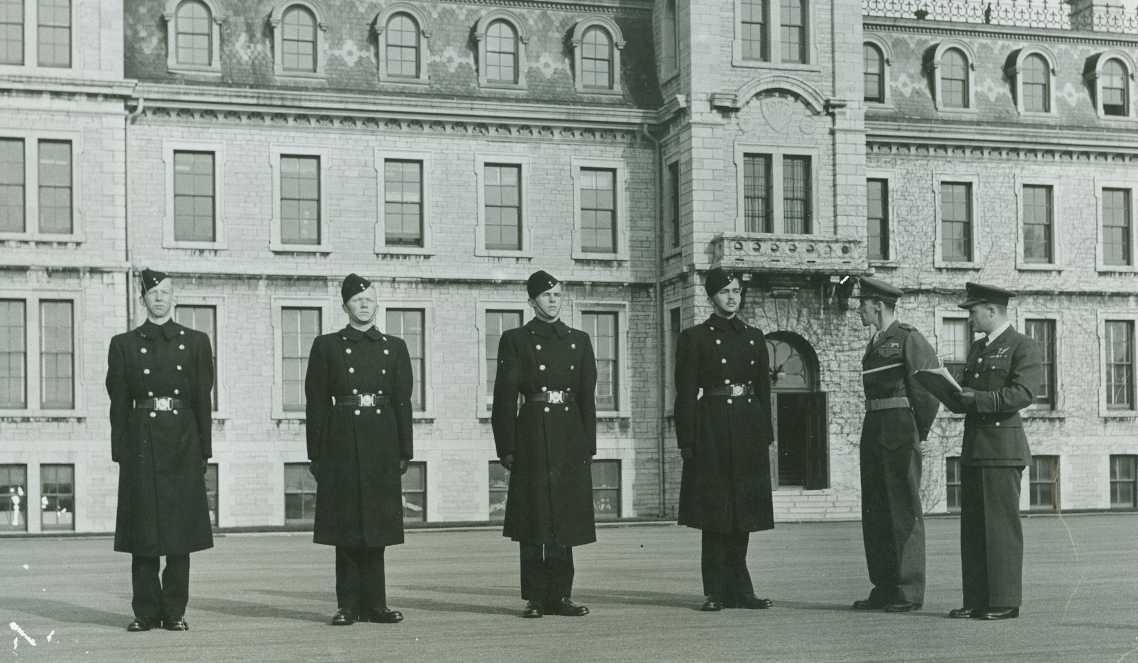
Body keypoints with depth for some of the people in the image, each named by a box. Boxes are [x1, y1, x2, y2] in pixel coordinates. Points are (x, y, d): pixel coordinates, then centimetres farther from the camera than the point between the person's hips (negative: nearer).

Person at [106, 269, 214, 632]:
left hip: (182, 443, 0)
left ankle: (175, 612, 7)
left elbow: (203, 399, 6)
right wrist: (120, 451, -1)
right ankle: (145, 612, 7)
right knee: (143, 530, 0)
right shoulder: (124, 344, 7)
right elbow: (118, 401, 5)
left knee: (181, 529, 0)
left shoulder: (195, 342, 8)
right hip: (141, 442, 0)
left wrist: (203, 451, 0)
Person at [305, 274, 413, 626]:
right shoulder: (326, 346, 4)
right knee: (346, 527, 0)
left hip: (381, 445, 2)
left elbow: (403, 402, 8)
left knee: (376, 527, 5)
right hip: (341, 445, -2)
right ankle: (348, 605, 7)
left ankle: (374, 603, 11)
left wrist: (404, 451, 2)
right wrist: (316, 454, -4)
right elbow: (316, 402, 1)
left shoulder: (394, 347, 10)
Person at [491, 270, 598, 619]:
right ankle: (536, 598, 5)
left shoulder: (579, 340, 13)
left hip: (570, 437, 3)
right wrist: (507, 447, -7)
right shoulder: (515, 340, 2)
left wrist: (588, 444, 5)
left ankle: (560, 595, 11)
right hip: (533, 436, -3)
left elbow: (587, 395, 11)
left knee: (566, 520, 5)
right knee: (534, 521, -1)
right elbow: (505, 397, -1)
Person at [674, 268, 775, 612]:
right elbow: (686, 393, -3)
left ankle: (739, 590, 13)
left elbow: (764, 389, 15)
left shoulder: (754, 337, 14)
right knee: (716, 511, -3)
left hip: (749, 429, 4)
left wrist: (765, 435, 8)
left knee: (742, 513, 7)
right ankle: (716, 592, 3)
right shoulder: (694, 338, 0)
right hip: (713, 430, -4)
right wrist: (687, 441, -9)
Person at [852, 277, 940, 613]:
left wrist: (919, 431, -7)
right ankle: (883, 588, 17)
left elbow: (931, 385, -11)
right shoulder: (875, 344, 17)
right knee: (875, 512, 10)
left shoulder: (909, 339, -9)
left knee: (905, 512, -5)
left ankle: (909, 591, -1)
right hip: (873, 431, 9)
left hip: (900, 433, -9)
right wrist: (875, 429, 13)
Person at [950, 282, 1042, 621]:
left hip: (1003, 448, -8)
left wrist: (976, 398, -17)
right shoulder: (976, 349, 21)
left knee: (1002, 526, -6)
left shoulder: (1024, 347, -4)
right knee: (972, 527, 6)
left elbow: (1023, 394, -17)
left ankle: (1005, 602, -2)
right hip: (973, 449, 8)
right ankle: (977, 601, 10)